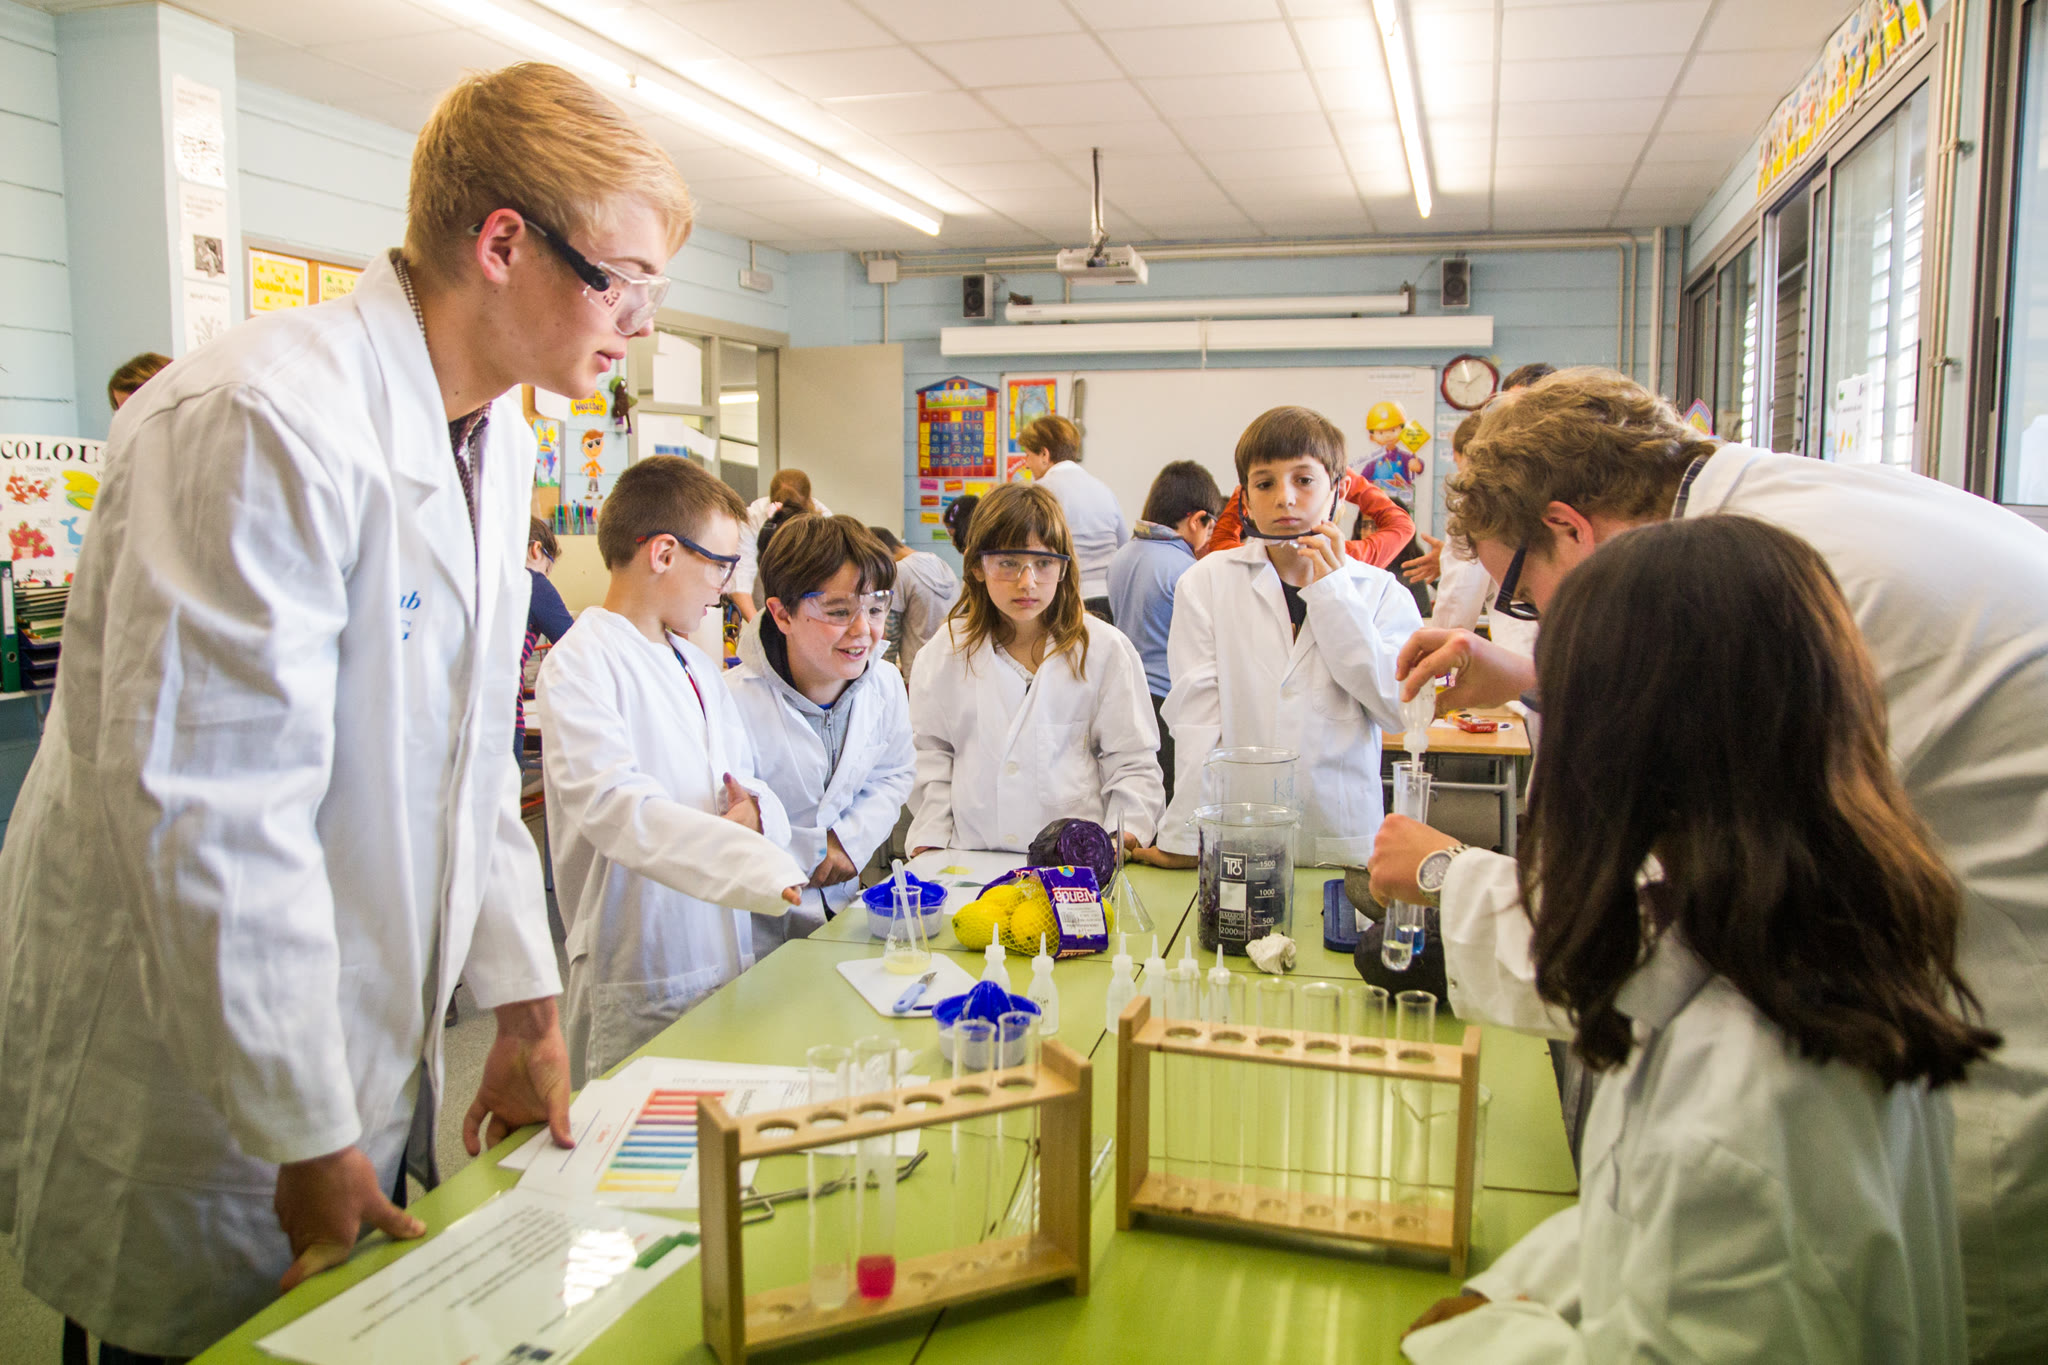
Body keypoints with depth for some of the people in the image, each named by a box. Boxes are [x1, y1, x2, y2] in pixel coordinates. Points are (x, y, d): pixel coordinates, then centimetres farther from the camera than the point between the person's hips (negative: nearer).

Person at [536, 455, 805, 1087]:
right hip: (638, 985, -8)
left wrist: (755, 809, -6)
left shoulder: (697, 665, 17)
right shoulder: (581, 664, -12)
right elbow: (615, 806, -26)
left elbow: (742, 777, 21)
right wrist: (765, 869, -38)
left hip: (724, 959, 8)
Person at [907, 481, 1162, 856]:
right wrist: (930, 837, 8)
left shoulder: (1104, 649, 6)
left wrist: (1126, 833, -5)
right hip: (971, 851, 2)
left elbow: (1132, 760, 8)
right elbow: (929, 751, 16)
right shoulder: (948, 651, 11)